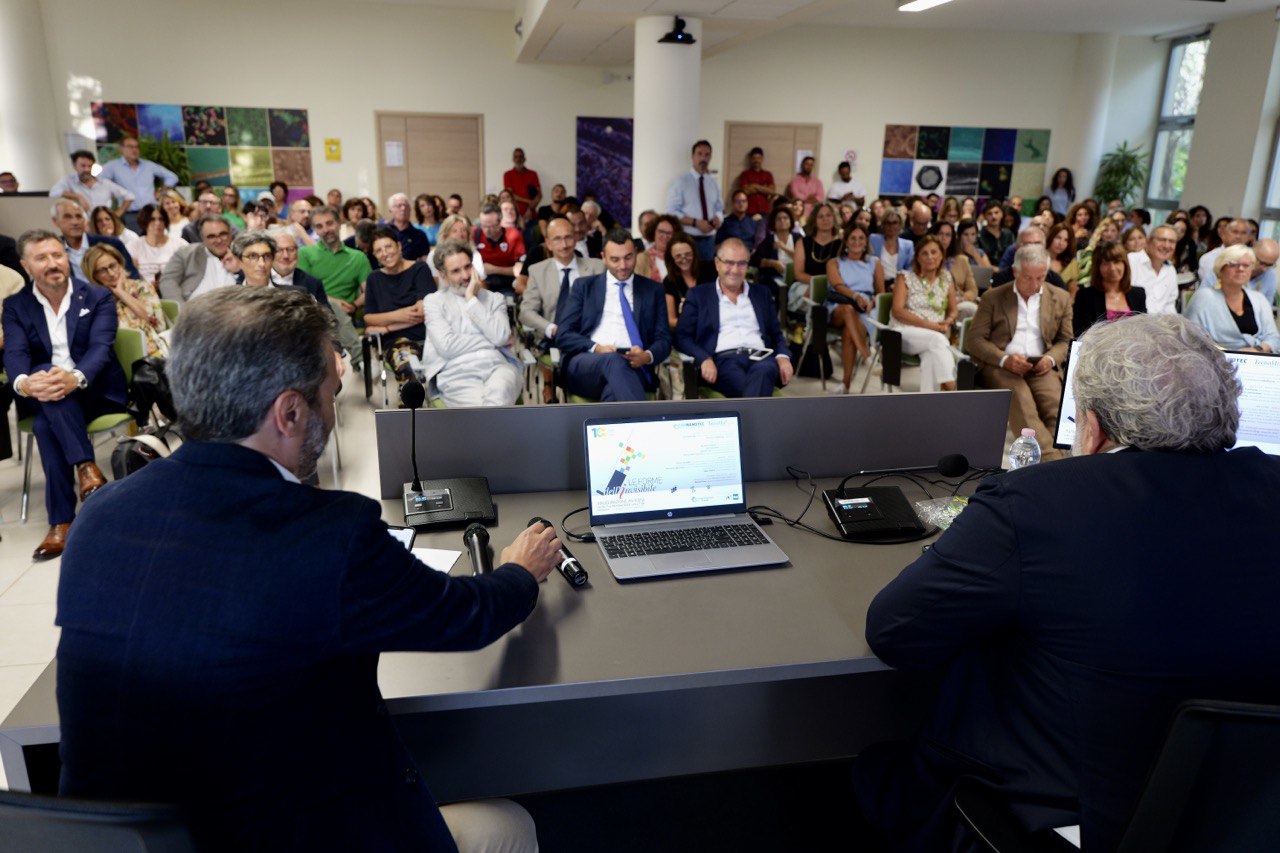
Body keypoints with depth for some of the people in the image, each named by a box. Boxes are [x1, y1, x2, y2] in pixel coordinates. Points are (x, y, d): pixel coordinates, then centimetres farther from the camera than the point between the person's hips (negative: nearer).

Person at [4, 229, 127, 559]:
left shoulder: (98, 298, 4)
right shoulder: (15, 306, 9)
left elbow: (100, 347, -12)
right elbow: (14, 353, -7)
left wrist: (75, 378, -35)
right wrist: (23, 382, -33)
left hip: (95, 391, -1)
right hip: (42, 396, 1)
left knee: (46, 424, -32)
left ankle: (62, 520, -31)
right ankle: (85, 464, -38)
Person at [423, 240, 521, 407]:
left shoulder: (494, 299, 21)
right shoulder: (434, 301, 16)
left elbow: (501, 337, 0)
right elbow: (447, 346, -1)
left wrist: (472, 300, 5)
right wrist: (491, 341, 4)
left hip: (498, 366, 2)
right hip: (457, 374, -1)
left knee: (498, 392, -37)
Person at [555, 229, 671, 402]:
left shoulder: (653, 290, 20)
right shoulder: (584, 286, 18)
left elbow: (664, 339, 13)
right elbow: (563, 334, 10)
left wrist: (647, 356, -12)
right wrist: (596, 348, -11)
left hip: (630, 367, 1)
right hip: (584, 365, 0)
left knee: (615, 390, -38)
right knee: (614, 361, -38)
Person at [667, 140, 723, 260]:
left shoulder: (713, 183, 11)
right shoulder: (681, 182, -5)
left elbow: (719, 208, 16)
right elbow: (671, 213, -10)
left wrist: (717, 218, -8)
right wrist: (695, 222, -20)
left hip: (709, 240, 5)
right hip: (688, 240, -5)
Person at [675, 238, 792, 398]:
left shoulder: (761, 294, 26)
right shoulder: (699, 294, 17)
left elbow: (776, 334, 25)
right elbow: (681, 336, 9)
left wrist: (783, 357, 1)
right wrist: (704, 359, -11)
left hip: (760, 358, 2)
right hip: (723, 359, -2)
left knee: (764, 370, -38)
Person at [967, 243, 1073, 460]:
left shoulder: (1060, 298, 18)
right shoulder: (992, 297, 10)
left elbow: (1066, 340, 20)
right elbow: (975, 340, 3)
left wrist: (1051, 359, -5)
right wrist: (1004, 359, -14)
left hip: (1041, 367, 3)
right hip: (1001, 367, -3)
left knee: (1055, 402, -30)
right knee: (1021, 402, -34)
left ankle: (1050, 458, -34)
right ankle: (1052, 461, -43)